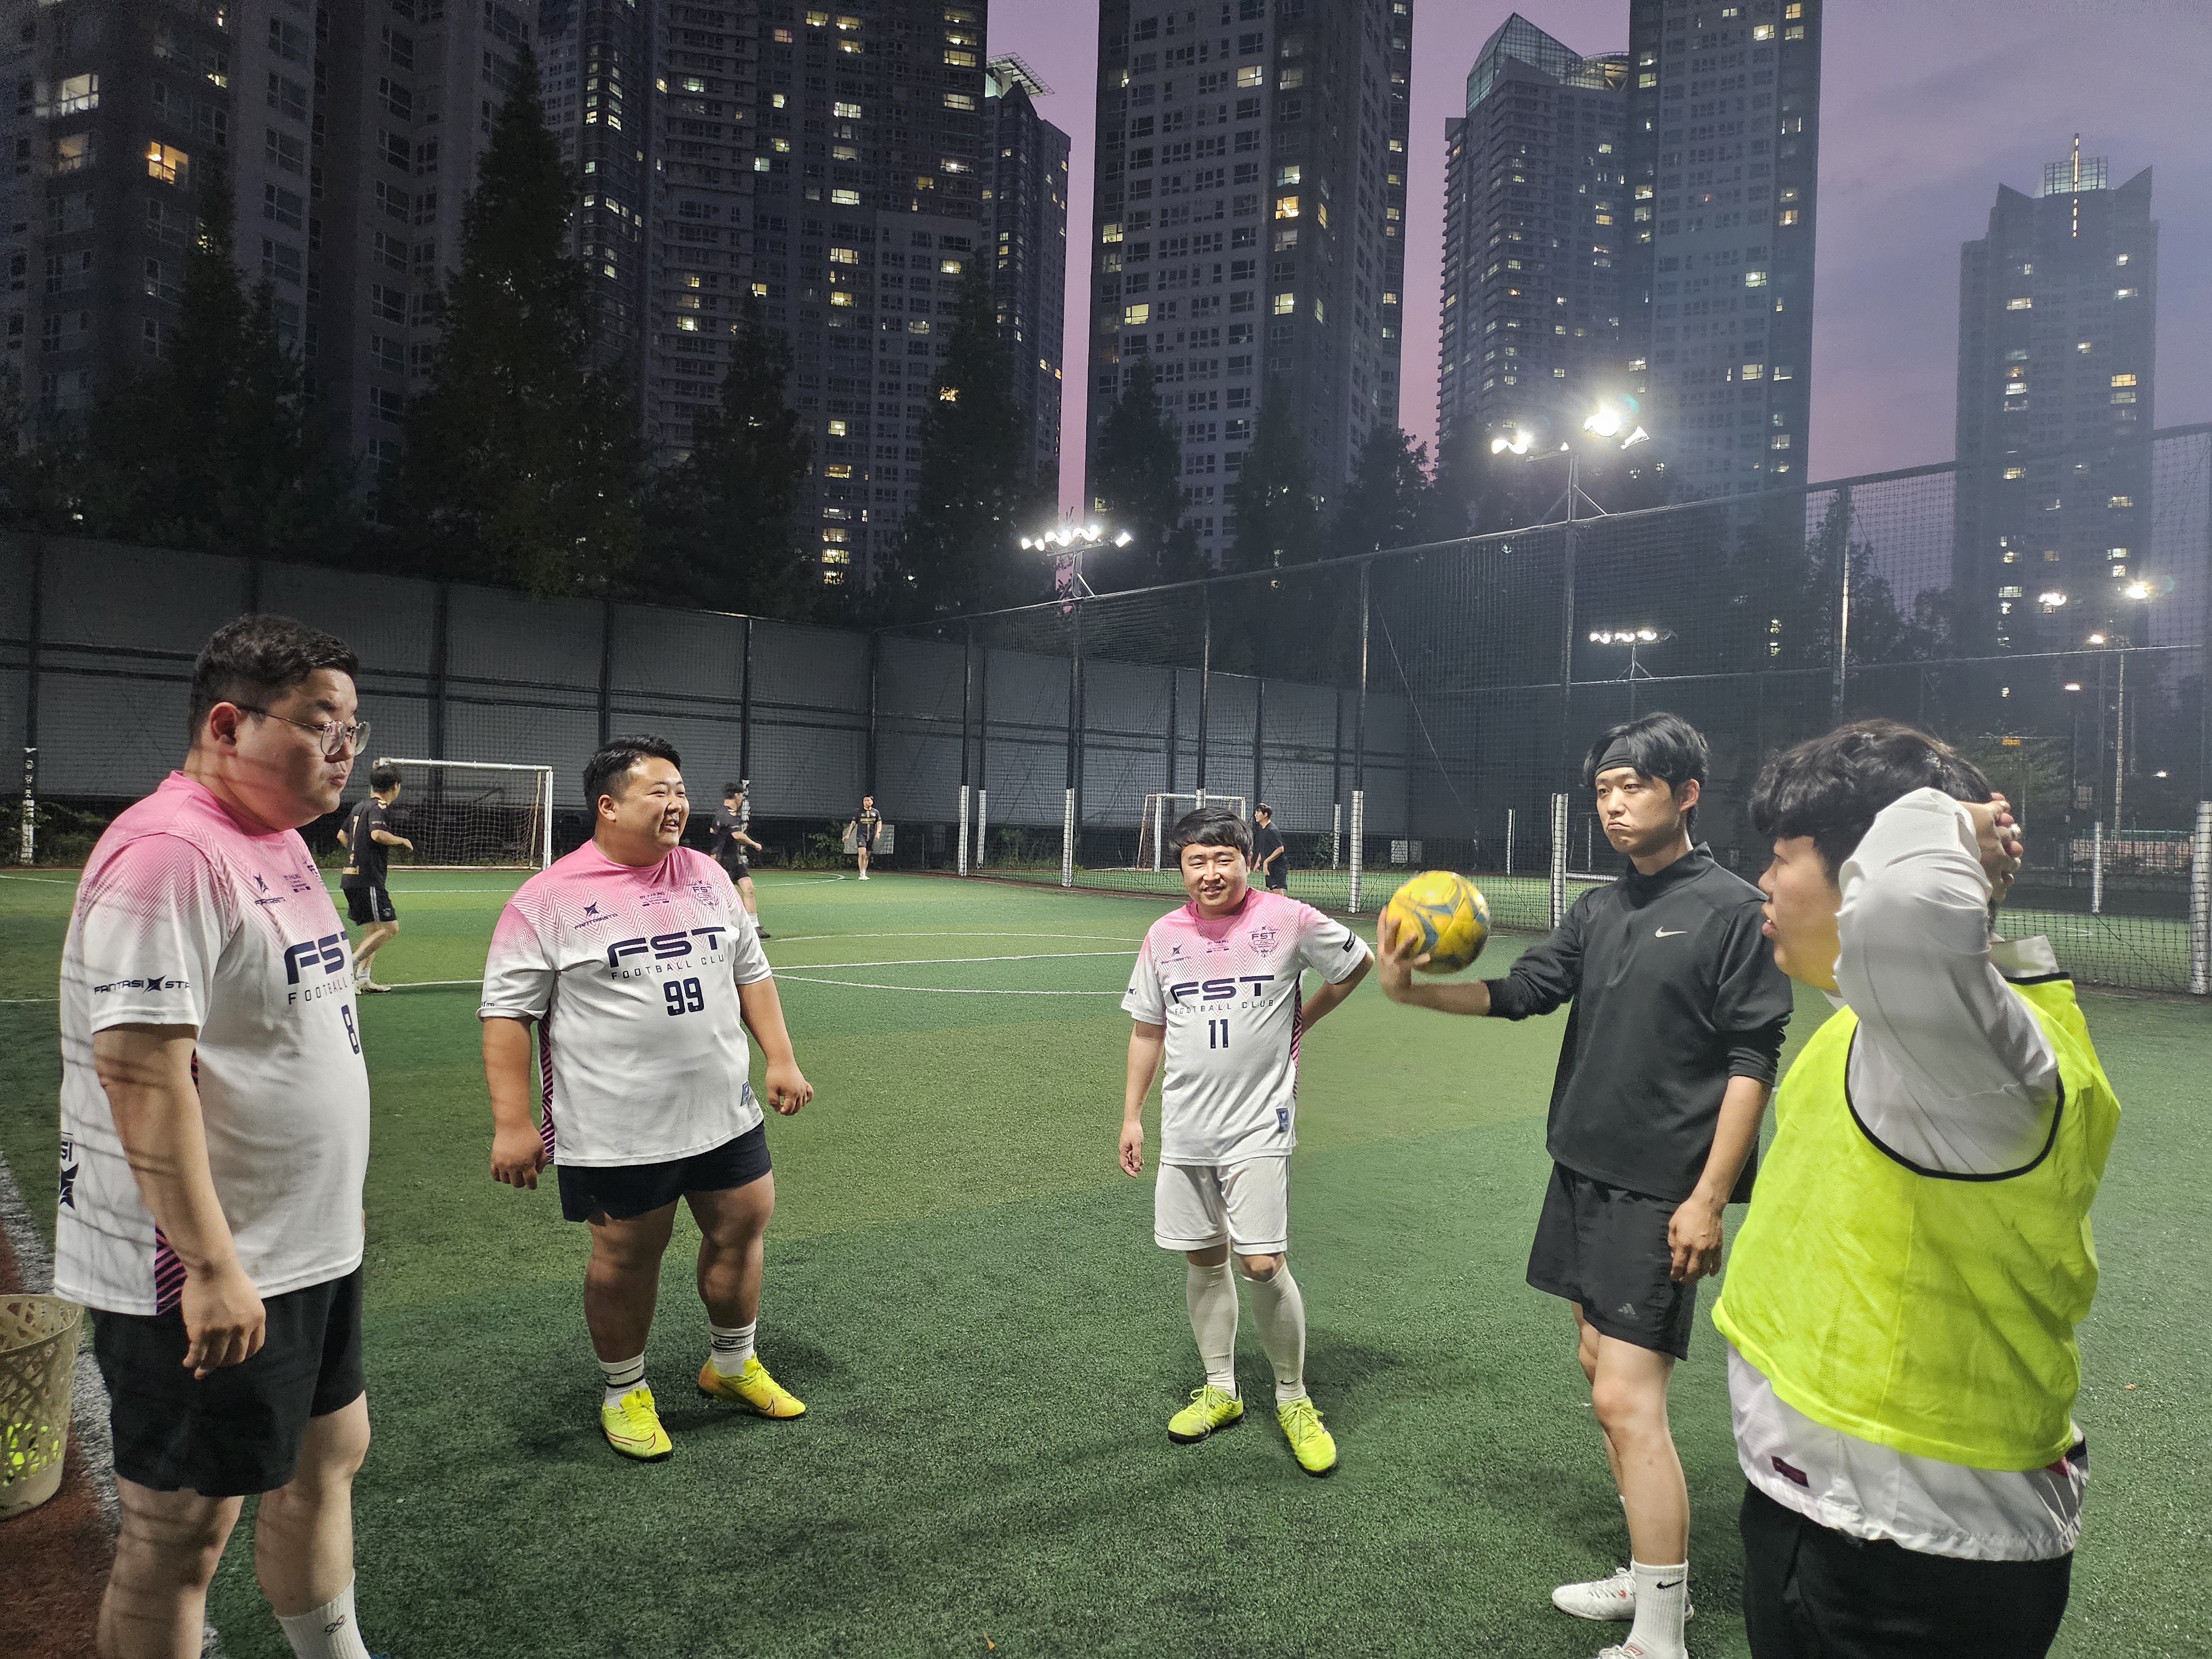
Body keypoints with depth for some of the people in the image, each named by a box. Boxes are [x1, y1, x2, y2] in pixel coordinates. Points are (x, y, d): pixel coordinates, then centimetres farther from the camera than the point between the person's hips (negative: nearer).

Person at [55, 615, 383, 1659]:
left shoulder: (282, 840, 9)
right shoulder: (168, 853, -21)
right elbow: (142, 1076, -25)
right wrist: (212, 1267, -24)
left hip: (310, 1250, 10)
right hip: (205, 1276, -10)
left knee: (326, 1455, 22)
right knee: (180, 1530, 7)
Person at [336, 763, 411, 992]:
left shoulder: (360, 807, 17)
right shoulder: (380, 808, -10)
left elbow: (342, 835, 30)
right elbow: (378, 834, -28)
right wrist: (402, 840, -12)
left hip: (351, 877, 10)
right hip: (368, 880, -10)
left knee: (375, 928, 15)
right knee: (390, 927, -10)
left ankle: (363, 977, 11)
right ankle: (350, 964, -14)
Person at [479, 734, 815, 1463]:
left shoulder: (708, 876, 6)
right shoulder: (547, 899, -10)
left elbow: (751, 972, 14)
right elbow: (506, 1012, -9)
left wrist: (780, 1059, 8)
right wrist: (512, 1123, -13)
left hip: (726, 1113, 5)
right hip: (616, 1131, -5)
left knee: (741, 1227, 13)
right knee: (626, 1257, 7)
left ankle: (732, 1364, 37)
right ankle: (625, 1393, 31)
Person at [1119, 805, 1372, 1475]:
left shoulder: (1288, 920, -8)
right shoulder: (1163, 936, 3)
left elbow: (1358, 961, 10)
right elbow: (1147, 1030, 12)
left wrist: (1300, 1019, 5)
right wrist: (1131, 1116, 11)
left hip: (1258, 1126, -4)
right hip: (1184, 1130, 4)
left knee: (1263, 1263, -8)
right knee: (1203, 1259, 11)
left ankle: (1293, 1399, 14)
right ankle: (1220, 1389, 30)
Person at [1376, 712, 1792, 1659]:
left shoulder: (1731, 910, -10)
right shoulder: (1597, 911, 10)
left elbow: (1752, 1064, -12)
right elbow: (1521, 991, 7)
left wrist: (1708, 1200, -15)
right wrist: (1412, 990, -9)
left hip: (1659, 1196, -7)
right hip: (1582, 1173, 8)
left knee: (1626, 1399, -7)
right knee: (1600, 1365, 15)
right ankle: (1649, 1576, 32)